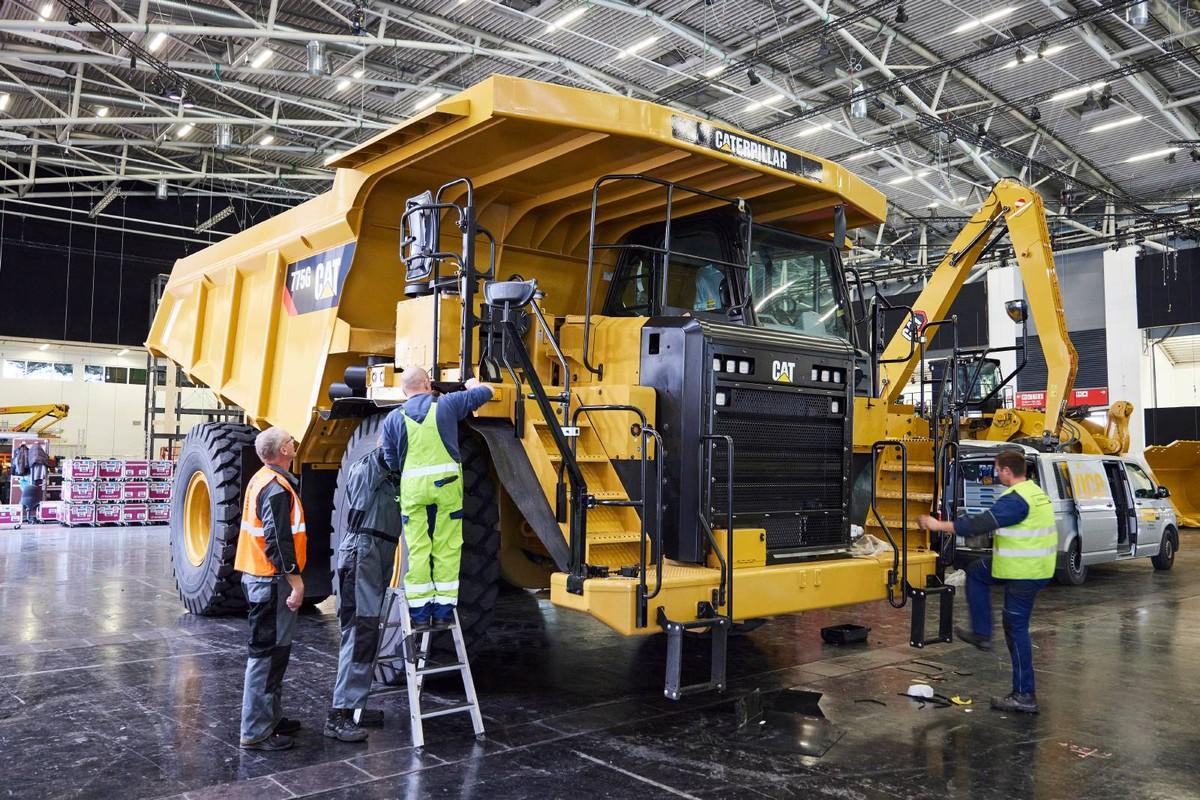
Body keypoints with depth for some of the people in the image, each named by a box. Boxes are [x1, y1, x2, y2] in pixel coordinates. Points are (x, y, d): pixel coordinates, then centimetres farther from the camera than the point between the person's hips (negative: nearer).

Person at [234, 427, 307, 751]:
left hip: (258, 577, 11)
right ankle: (256, 731, 1)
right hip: (272, 580, -11)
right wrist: (295, 581, -21)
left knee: (273, 650, 18)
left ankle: (271, 717, 29)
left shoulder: (262, 480, 13)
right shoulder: (276, 489, -18)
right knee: (268, 653, -5)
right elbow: (277, 542, -24)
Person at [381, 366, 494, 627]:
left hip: (412, 486, 1)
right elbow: (485, 392, 13)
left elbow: (391, 462, 7)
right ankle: (443, 611, 9)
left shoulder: (393, 419, 6)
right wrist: (473, 384, 35)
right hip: (446, 482, -1)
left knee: (417, 550, 7)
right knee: (446, 549, 6)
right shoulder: (446, 404, 3)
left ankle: (419, 613, 10)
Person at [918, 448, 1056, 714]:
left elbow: (980, 524, -26)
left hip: (1024, 573, -10)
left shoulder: (1016, 499, -22)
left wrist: (939, 525, -20)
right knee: (976, 572, 21)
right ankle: (981, 634, 22)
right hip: (1029, 565, 10)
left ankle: (1024, 696, 3)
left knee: (1016, 628, -3)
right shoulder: (1034, 492, 10)